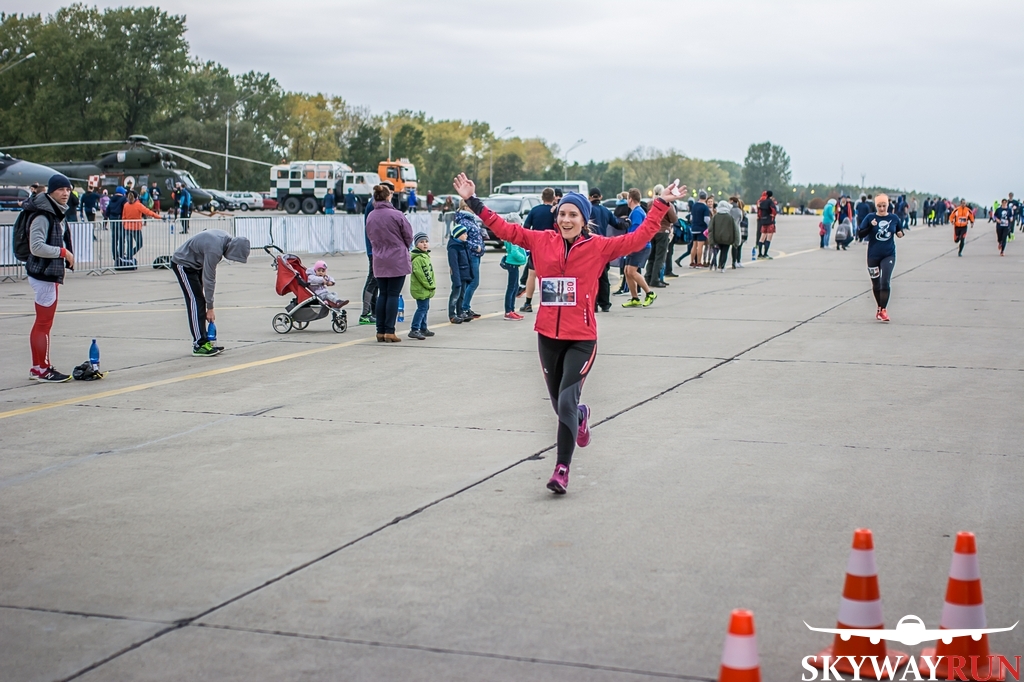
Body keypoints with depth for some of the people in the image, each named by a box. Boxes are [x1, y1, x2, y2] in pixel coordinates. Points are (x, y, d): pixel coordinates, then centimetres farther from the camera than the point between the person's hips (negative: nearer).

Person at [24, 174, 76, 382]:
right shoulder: (42, 216, -18)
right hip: (43, 273, -10)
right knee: (44, 323, -4)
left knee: (41, 322, 16)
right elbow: (36, 247, -25)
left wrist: (67, 255, 2)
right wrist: (63, 251, -18)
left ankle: (36, 368, 24)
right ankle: (43, 370, 4)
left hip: (51, 273, 10)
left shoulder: (58, 213, 13)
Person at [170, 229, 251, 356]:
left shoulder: (227, 239, -8)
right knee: (196, 302, -13)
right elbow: (208, 280, -27)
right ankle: (199, 345, -14)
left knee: (200, 303, 7)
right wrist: (210, 308, -19)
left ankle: (203, 341, 9)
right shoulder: (214, 250, -34)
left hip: (194, 263, 9)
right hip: (182, 264, -9)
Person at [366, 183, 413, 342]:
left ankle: (380, 331, 12)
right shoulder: (397, 215, -14)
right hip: (398, 261, -5)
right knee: (393, 295, -1)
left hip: (379, 262, 5)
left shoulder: (370, 217, 1)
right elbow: (409, 236, -5)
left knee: (382, 294, 12)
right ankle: (389, 331, -2)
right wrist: (403, 248, 15)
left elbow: (370, 237, 11)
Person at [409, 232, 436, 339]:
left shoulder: (426, 256, 16)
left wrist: (432, 284, 14)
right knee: (422, 308, -13)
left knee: (425, 308, 18)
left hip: (426, 289, 11)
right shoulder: (417, 258, -19)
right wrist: (431, 285, -16)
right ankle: (414, 330, -16)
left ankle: (423, 329, 29)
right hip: (421, 289, -11)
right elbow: (421, 274, -24)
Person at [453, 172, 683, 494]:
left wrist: (660, 205, -5)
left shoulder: (598, 246, -4)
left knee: (567, 403, -12)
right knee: (559, 404, 15)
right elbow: (506, 229, 7)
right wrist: (473, 202, 6)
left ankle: (562, 470, -5)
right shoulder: (542, 241, 2)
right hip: (548, 335, 3)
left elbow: (638, 237, -3)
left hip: (581, 338, -3)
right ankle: (580, 416, 51)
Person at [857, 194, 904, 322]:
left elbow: (900, 230, 17)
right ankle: (880, 308, 30)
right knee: (876, 284, 10)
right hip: (873, 256, 1)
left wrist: (900, 233, -6)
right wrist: (871, 226, -21)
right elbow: (860, 234, -7)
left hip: (889, 255, 0)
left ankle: (883, 310, -13)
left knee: (885, 282, -15)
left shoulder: (894, 218, 1)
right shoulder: (870, 217, -4)